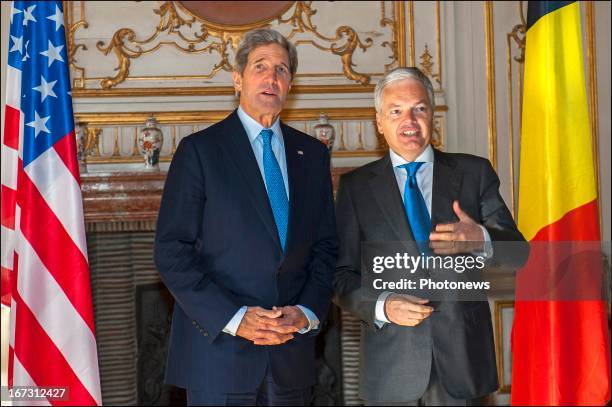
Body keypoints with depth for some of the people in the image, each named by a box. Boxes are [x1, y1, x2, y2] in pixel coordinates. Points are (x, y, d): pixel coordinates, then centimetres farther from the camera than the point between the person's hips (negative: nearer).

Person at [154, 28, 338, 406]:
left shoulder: (313, 154, 10)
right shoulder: (199, 150, -3)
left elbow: (326, 247, 11)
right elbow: (172, 251, -8)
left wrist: (308, 312, -5)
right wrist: (233, 318, -15)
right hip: (218, 350, -3)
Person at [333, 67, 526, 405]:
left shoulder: (474, 172, 5)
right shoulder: (355, 186, 4)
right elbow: (342, 275, 1)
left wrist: (481, 240, -20)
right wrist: (382, 305, -17)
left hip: (462, 355, 1)